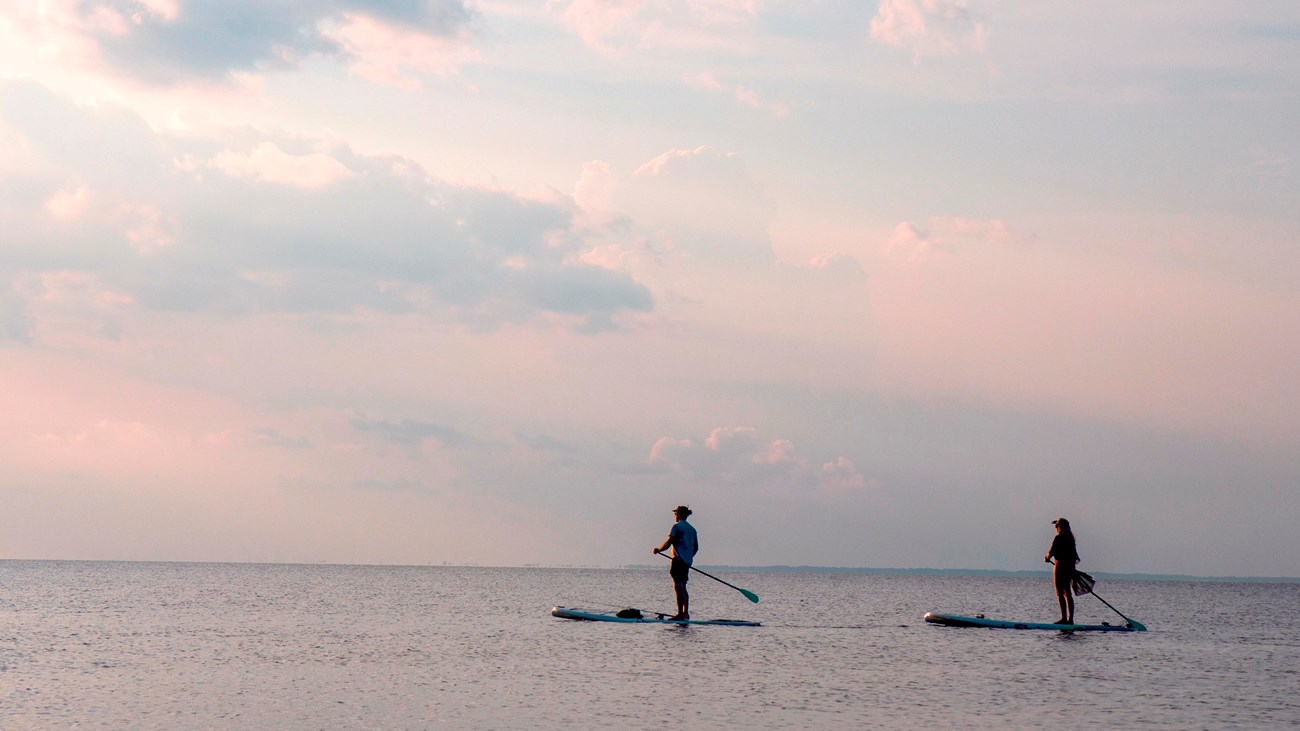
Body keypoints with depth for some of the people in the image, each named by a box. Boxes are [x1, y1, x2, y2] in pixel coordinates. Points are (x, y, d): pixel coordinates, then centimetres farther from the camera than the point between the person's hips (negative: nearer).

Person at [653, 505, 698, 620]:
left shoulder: (677, 526, -8)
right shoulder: (692, 529, 16)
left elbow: (668, 543, -12)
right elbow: (696, 548, 19)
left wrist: (658, 549, 4)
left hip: (679, 560, -8)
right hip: (687, 562, 8)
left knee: (679, 587, -10)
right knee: (680, 587, 13)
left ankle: (685, 613, -16)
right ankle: (681, 613, 13)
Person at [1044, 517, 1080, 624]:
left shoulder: (1059, 538, -13)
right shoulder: (1070, 538, 12)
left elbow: (1052, 552, -17)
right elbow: (1074, 555, 16)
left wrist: (1047, 557, 5)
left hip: (1061, 566, -8)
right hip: (1070, 566, 8)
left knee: (1060, 593, -6)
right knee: (1067, 593, 12)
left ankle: (1064, 618, -11)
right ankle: (1070, 618, 12)